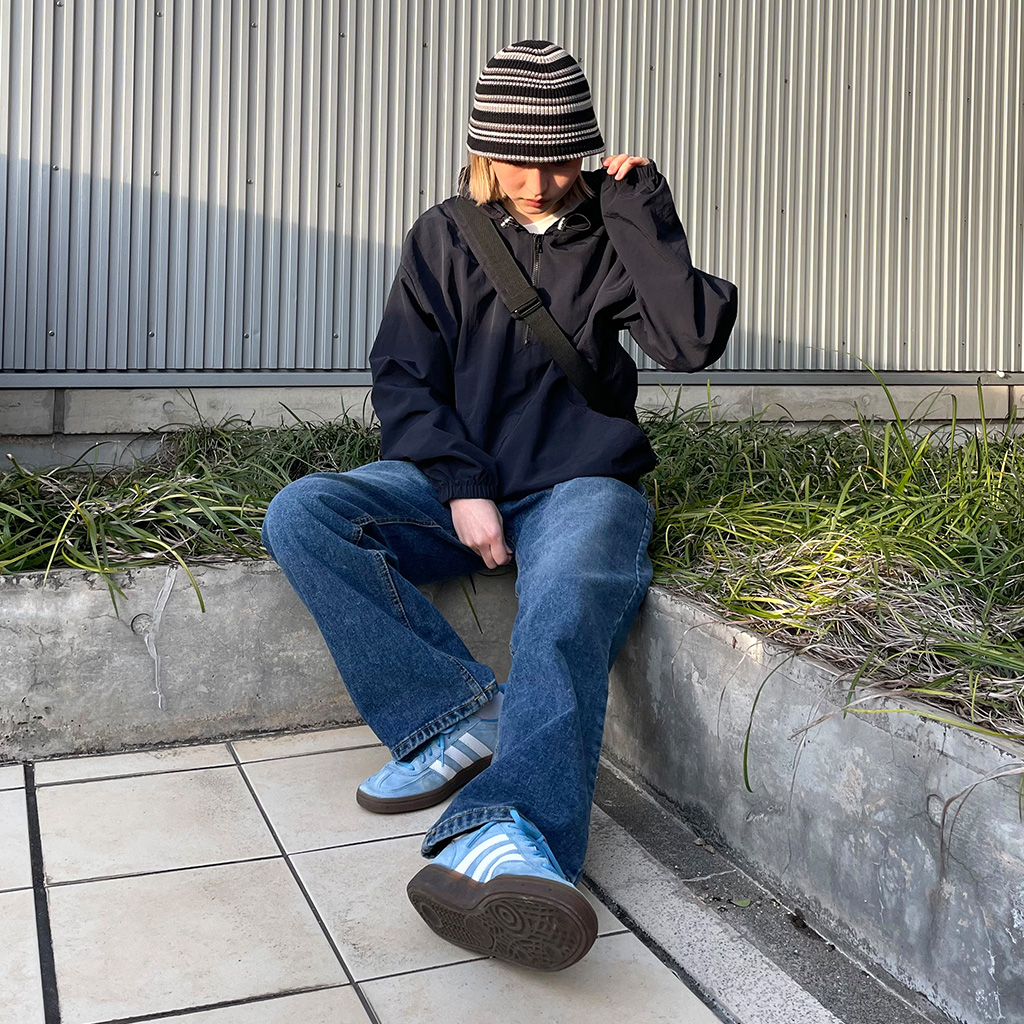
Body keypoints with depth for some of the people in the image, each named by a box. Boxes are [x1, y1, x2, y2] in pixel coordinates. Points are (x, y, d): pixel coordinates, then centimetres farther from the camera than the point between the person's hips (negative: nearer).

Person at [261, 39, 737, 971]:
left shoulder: (609, 240, 9)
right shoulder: (445, 237, 12)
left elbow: (695, 342, -6)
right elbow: (403, 377, 5)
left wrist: (642, 214, -7)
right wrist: (461, 487, -10)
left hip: (580, 485, -3)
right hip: (457, 482, 3)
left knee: (564, 618, -35)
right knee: (301, 516, -21)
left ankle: (497, 832, -58)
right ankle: (460, 712, -25)